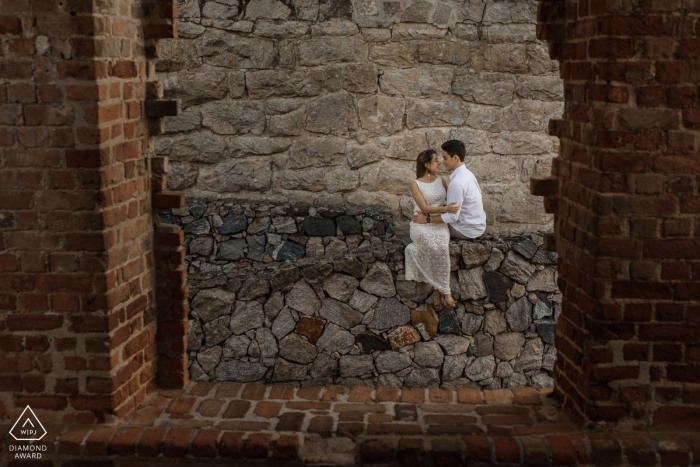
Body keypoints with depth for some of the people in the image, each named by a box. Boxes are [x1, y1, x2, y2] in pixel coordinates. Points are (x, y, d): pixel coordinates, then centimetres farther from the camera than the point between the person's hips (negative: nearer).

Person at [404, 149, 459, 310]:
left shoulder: (442, 181, 11)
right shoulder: (415, 184, -3)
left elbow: (452, 201, 18)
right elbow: (424, 208, -12)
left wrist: (452, 209, -4)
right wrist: (445, 208, -25)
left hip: (440, 224, 3)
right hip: (422, 225, -3)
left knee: (441, 247, -32)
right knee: (435, 248, -34)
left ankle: (438, 290, -24)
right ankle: (444, 291, -24)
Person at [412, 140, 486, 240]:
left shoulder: (457, 183, -28)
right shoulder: (467, 173, 2)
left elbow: (452, 217, -26)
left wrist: (427, 219, -19)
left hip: (468, 230, -9)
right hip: (478, 224, 9)